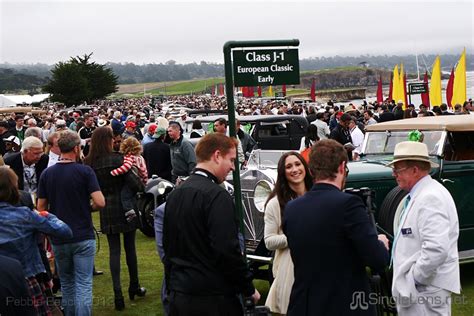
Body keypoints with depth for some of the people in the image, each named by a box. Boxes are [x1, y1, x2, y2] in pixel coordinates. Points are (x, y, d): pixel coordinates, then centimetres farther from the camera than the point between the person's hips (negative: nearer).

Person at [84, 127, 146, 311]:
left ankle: (118, 293, 1)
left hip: (106, 211, 3)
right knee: (129, 247, 12)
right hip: (124, 206, -3)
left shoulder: (89, 163, -2)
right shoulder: (117, 159, -14)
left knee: (114, 250, 6)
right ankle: (134, 286, 25)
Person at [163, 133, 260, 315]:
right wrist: (249, 289, -9)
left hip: (178, 295, 8)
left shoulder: (175, 194, 10)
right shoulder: (217, 195, -16)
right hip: (212, 298, -8)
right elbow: (228, 250, -21)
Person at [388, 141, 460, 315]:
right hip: (416, 286, 10)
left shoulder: (430, 198, -20)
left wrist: (413, 277, -19)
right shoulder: (420, 194, 13)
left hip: (426, 290, -10)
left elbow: (437, 249, -30)